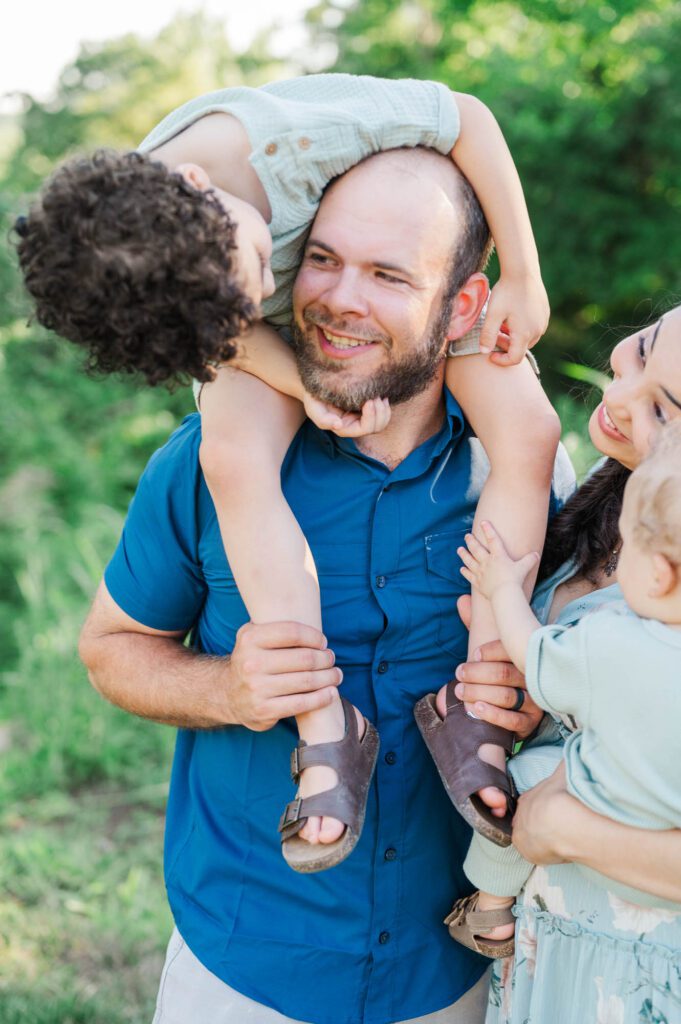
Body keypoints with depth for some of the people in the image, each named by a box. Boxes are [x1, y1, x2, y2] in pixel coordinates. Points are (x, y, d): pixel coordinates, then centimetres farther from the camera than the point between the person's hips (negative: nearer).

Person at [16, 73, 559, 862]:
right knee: (233, 458, -30)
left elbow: (466, 116, -27)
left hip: (418, 275, 0)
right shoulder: (123, 263, -30)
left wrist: (523, 278, -23)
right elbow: (238, 333, -14)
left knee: (528, 429, -23)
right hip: (286, 337, 1)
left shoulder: (302, 131, -41)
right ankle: (324, 724, -20)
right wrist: (307, 388, -33)